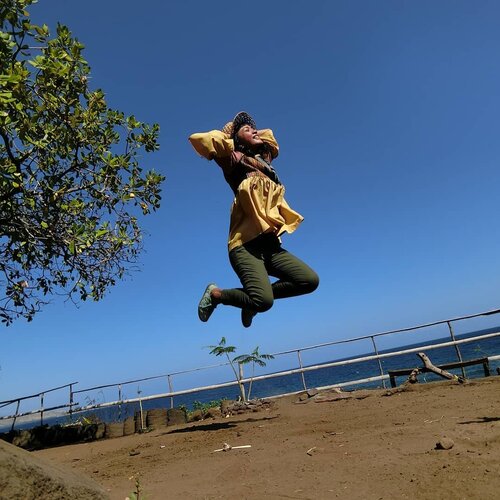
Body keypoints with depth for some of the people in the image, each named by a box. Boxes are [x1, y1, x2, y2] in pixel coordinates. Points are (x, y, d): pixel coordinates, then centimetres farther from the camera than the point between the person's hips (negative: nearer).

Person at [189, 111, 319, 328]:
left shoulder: (264, 158, 21)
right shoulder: (234, 160, 3)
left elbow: (268, 135, 41)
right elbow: (197, 138, -4)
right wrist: (229, 134, 10)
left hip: (271, 245, 7)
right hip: (246, 245, -7)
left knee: (310, 280, -6)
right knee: (263, 301, -24)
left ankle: (253, 297, 11)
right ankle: (215, 294, 6)